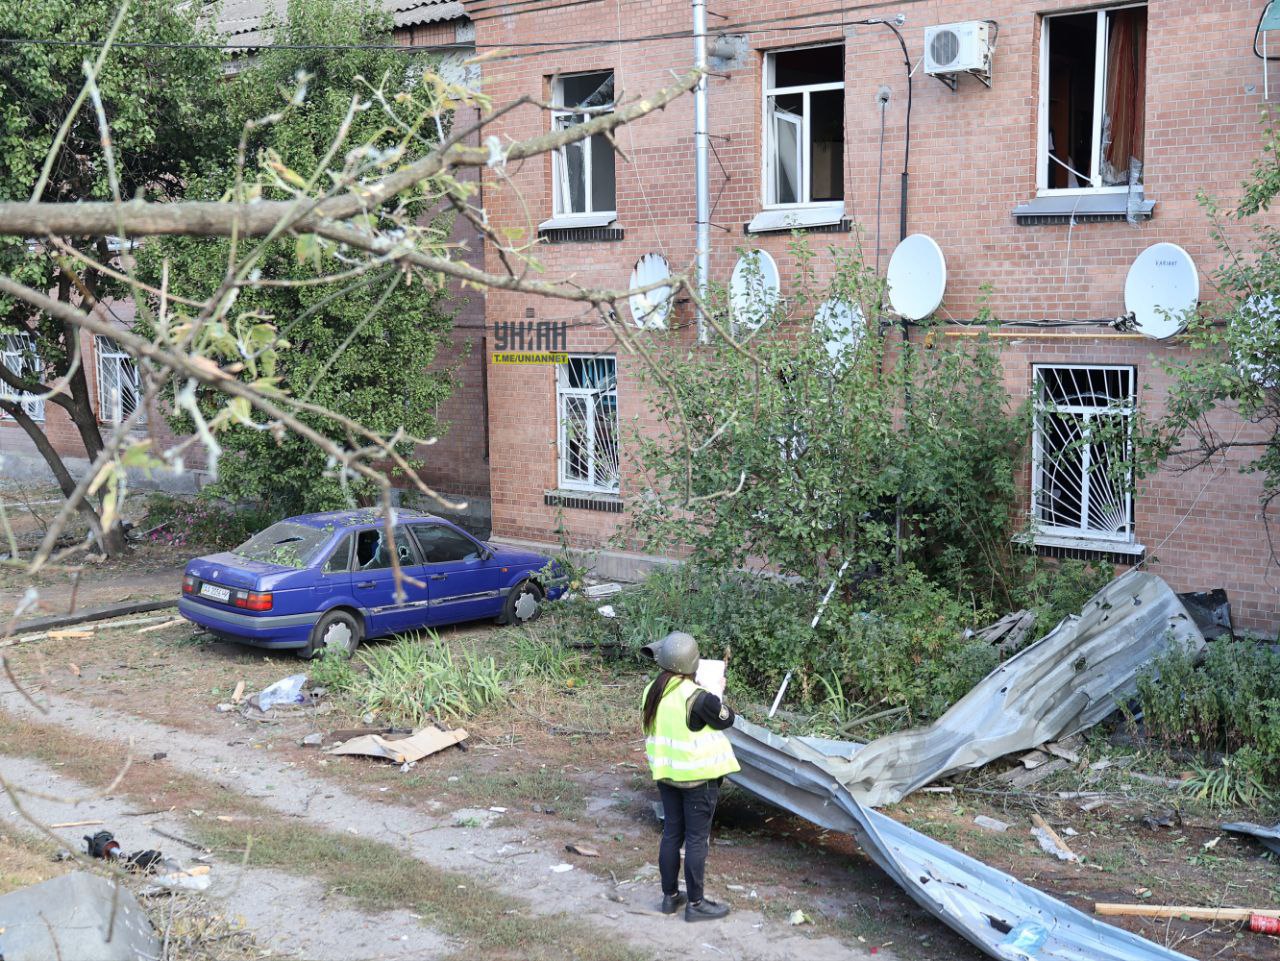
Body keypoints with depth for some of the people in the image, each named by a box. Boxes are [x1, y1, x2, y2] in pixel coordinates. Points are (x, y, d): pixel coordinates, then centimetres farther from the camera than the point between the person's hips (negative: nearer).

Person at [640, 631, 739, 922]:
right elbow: (726, 719, -9)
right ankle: (695, 904, 11)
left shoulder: (653, 691, -1)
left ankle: (670, 896, 26)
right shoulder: (697, 697, -23)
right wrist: (718, 695, 9)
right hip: (698, 775, -7)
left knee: (672, 833, 16)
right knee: (697, 838, 3)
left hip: (666, 773, 7)